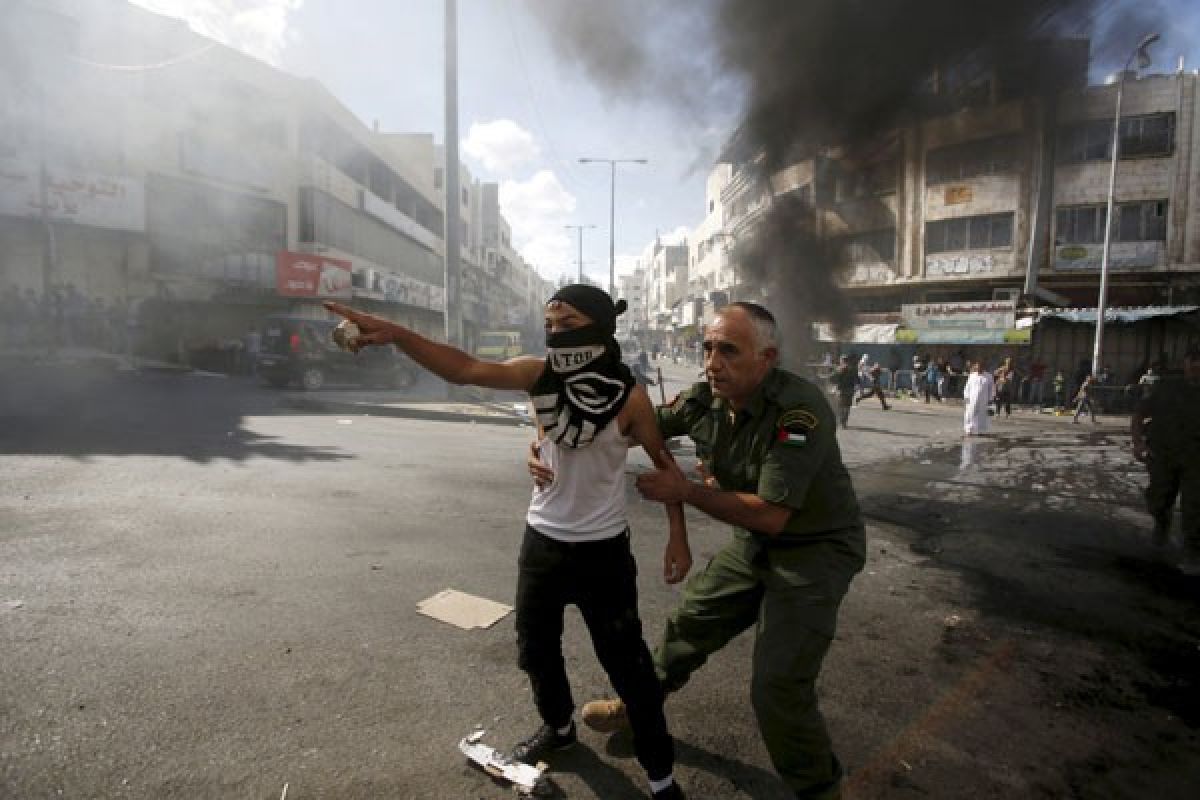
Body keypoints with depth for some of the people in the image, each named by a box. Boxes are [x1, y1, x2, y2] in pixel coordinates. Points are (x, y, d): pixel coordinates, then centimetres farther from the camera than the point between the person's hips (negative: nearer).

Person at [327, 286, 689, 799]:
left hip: (602, 549, -4)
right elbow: (463, 369, -23)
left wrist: (678, 538, -4)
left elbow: (663, 464, -4)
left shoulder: (629, 396, -17)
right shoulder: (539, 375, -11)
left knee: (627, 662, 6)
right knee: (535, 648, 22)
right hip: (542, 539, 4)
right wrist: (393, 334, -37)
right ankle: (558, 726, 50)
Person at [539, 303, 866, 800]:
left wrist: (687, 492, -26)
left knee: (778, 686, -11)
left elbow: (771, 514, -29)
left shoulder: (799, 410, -30)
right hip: (755, 541, 7)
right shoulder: (705, 399, -11)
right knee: (690, 624, 17)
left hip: (816, 548, -6)